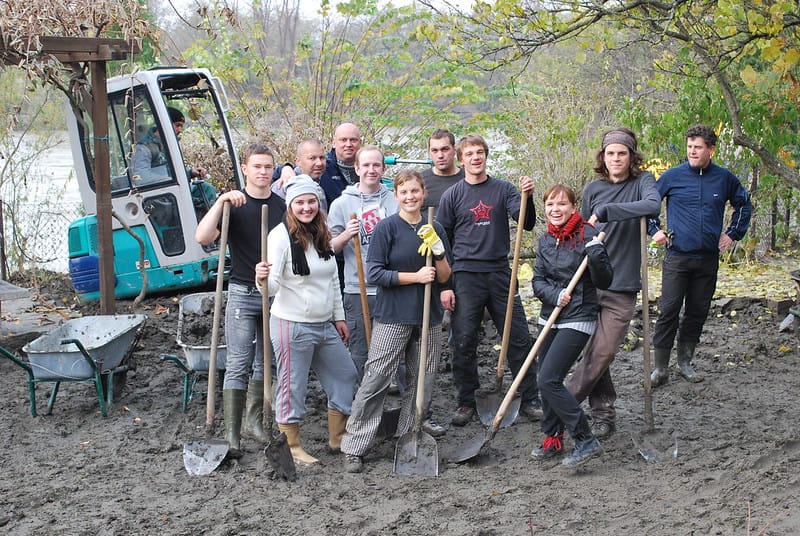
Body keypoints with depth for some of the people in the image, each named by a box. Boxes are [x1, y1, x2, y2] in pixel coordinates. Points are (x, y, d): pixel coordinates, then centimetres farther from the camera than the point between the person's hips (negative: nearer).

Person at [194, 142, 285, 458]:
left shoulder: (282, 207, 6)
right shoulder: (233, 204, -4)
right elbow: (202, 237, -19)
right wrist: (221, 201, -26)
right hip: (243, 292, -4)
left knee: (265, 362, 12)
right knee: (238, 364, -7)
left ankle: (254, 421, 25)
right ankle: (231, 434, -6)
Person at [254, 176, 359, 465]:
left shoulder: (322, 236, 9)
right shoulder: (281, 236, -14)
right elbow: (273, 286, -20)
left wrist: (339, 317, 17)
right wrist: (262, 279, -42)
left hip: (325, 325, 8)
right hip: (293, 325, -8)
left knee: (345, 376, 16)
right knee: (292, 386, 0)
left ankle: (337, 439, 31)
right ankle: (292, 447, 16)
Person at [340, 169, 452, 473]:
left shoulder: (434, 229, 8)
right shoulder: (386, 228, -5)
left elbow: (444, 277, 7)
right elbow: (375, 273, -11)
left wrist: (438, 249, -10)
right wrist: (416, 277, -15)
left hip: (428, 317, 5)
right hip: (392, 317, -5)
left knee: (422, 382, 8)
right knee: (375, 381, -7)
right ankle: (354, 447, -2)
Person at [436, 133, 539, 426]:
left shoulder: (504, 189, 6)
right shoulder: (453, 195, 4)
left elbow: (526, 224, -4)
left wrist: (527, 197, -22)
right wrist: (444, 285, -2)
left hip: (500, 273, 1)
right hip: (466, 276, -1)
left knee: (519, 339, 3)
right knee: (464, 343, 2)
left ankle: (530, 399, 13)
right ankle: (466, 402, 14)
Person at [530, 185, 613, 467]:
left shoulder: (587, 235, -11)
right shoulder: (545, 240, 6)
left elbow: (604, 282, -11)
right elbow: (538, 282, 5)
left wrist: (596, 253, -27)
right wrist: (556, 295, -14)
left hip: (578, 319, -7)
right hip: (550, 318, 7)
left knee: (549, 380, -15)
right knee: (545, 382, 10)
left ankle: (586, 440, -8)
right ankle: (553, 439, 26)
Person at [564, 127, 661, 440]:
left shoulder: (642, 181, -1)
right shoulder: (593, 189, 7)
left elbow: (653, 205, -24)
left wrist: (606, 211, -25)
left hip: (622, 287, -3)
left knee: (603, 352, -8)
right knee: (591, 350, 7)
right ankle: (603, 412, 18)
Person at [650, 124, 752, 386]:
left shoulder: (724, 178, 4)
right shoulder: (673, 176, -2)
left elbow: (744, 204, 22)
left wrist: (733, 233, 13)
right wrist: (654, 231, 0)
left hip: (708, 259, 3)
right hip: (677, 257, -3)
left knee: (697, 312, 9)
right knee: (669, 311, -7)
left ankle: (685, 362, 22)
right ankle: (660, 368, -2)